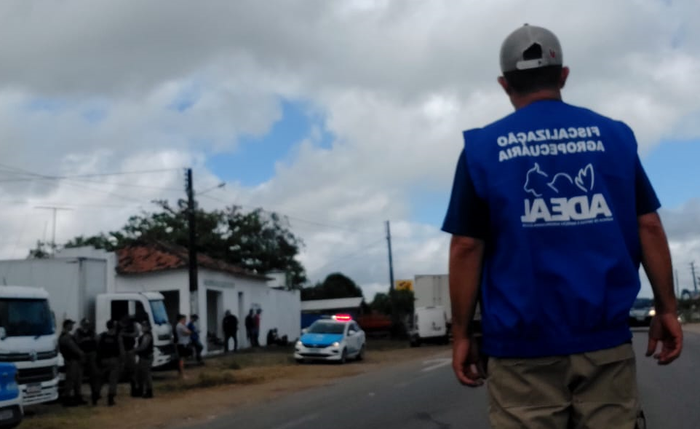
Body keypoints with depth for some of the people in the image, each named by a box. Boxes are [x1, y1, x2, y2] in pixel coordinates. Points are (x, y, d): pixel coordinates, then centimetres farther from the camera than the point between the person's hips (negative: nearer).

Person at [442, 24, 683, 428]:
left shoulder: (482, 147, 0)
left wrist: (462, 334, 2)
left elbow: (466, 248, -3)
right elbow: (649, 228, 4)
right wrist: (667, 309, 11)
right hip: (605, 337, 2)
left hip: (522, 343, -1)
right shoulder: (614, 135, 6)